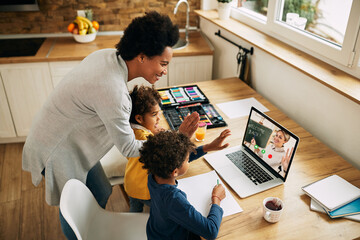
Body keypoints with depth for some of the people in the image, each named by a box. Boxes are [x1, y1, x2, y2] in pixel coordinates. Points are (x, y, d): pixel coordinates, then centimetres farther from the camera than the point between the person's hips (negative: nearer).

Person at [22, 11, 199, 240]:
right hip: (57, 150, -9)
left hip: (74, 141, 9)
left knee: (101, 195, 22)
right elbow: (129, 149, -25)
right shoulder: (112, 92, -38)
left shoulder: (108, 55, -11)